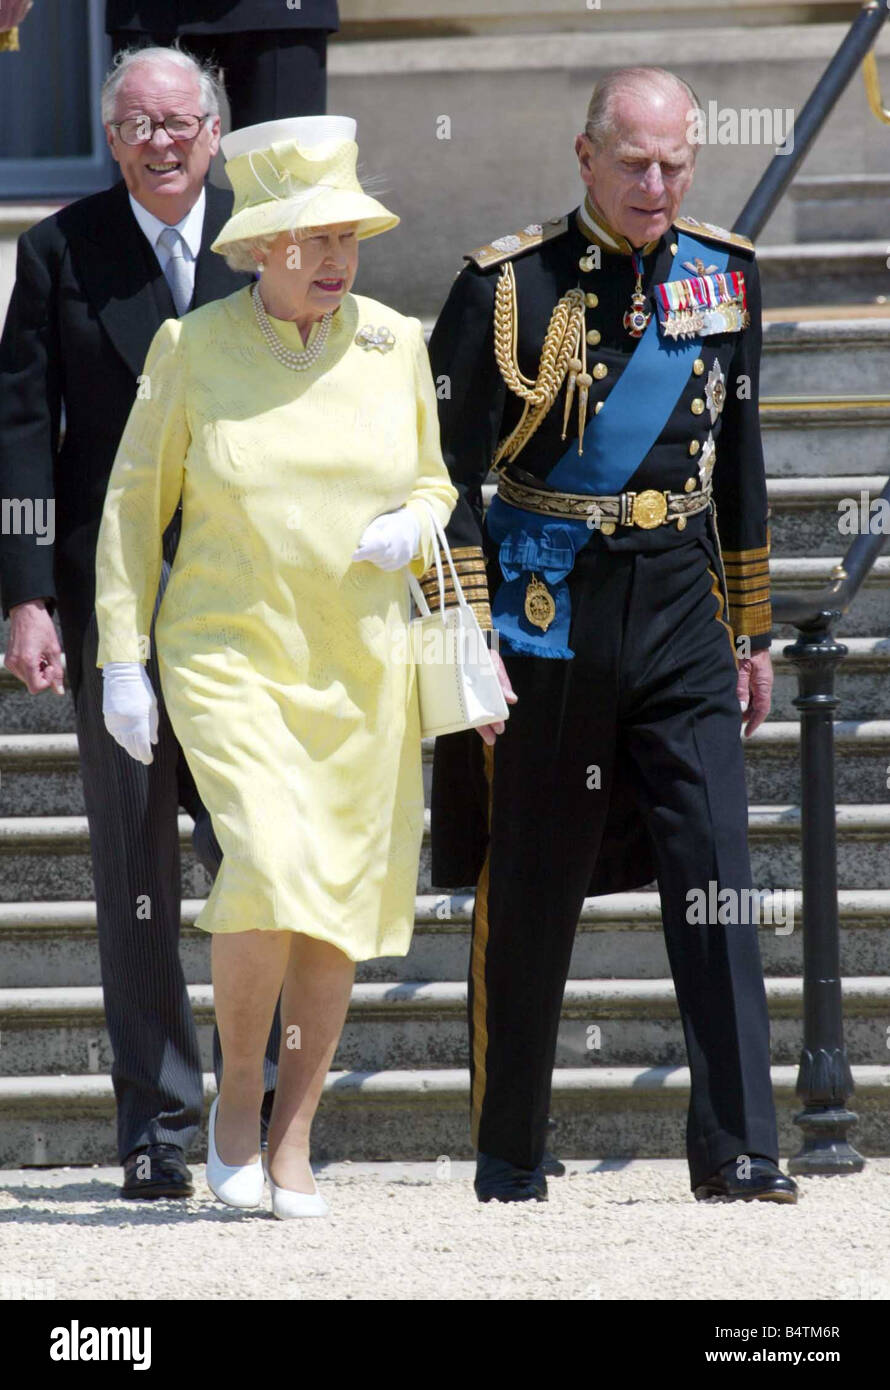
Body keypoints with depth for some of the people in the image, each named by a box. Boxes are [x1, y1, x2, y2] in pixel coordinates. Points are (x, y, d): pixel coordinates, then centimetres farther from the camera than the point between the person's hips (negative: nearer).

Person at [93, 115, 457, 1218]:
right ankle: (236, 1095, 1)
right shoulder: (196, 348, -6)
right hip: (229, 660, -3)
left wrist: (412, 526, -9)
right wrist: (122, 658, -2)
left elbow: (431, 483, 15)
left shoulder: (392, 344, 2)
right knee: (270, 870, -21)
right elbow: (136, 500, 2)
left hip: (361, 671, 3)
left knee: (339, 906, 4)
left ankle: (293, 1141, 17)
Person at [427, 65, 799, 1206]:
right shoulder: (510, 286, -7)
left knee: (716, 875, -7)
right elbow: (450, 470, -5)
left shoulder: (723, 275, 6)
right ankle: (509, 1156, 16)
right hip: (550, 611, -3)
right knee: (529, 894, 4)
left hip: (681, 608, 3)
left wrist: (753, 632, 15)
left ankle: (736, 1149, -5)